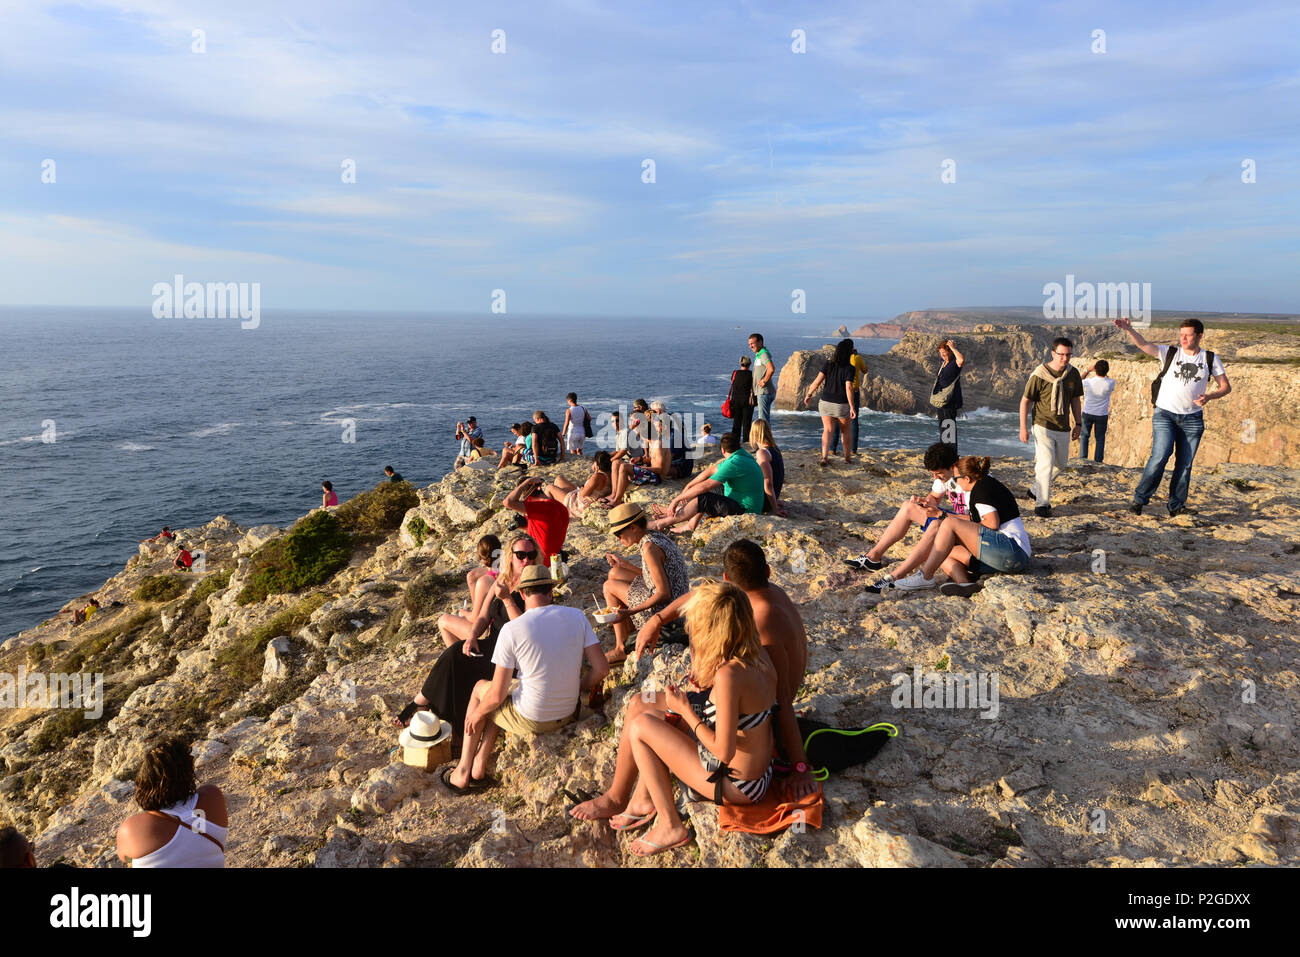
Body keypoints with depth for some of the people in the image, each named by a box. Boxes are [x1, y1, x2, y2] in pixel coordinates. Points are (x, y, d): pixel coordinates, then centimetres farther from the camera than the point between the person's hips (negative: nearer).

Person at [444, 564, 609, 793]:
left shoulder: (511, 630, -17)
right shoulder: (577, 616, -7)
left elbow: (497, 695, -14)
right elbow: (601, 669, -6)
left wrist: (477, 713, 7)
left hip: (530, 720, -5)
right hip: (569, 712, 5)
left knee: (480, 688, 26)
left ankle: (463, 772, 32)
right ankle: (480, 766, 28)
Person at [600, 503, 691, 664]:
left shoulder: (649, 547, -23)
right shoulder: (656, 536, 5)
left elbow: (664, 594, -26)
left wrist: (630, 612, -28)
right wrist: (621, 563, 18)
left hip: (663, 609, -10)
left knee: (610, 586, 3)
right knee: (614, 573, 17)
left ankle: (621, 649, 8)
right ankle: (626, 632, 20)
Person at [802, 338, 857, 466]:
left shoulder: (828, 364, -2)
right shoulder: (849, 368, -12)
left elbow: (817, 381, -7)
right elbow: (848, 388, -19)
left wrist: (808, 395, 6)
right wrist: (852, 407, -17)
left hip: (826, 402, 2)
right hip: (842, 404, -2)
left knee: (827, 430, 2)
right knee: (845, 430, 16)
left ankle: (824, 457, -14)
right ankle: (847, 457, 28)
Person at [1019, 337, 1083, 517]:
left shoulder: (1073, 374, 2)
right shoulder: (1039, 375, -15)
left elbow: (1075, 399, 14)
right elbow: (1025, 401, -9)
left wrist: (1078, 423, 13)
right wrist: (1023, 427, -12)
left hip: (1063, 428, 6)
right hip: (1043, 426, -6)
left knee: (1060, 464, 17)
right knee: (1046, 464, -15)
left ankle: (1036, 489, 36)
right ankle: (1041, 504, -7)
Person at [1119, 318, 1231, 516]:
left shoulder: (1210, 359, 8)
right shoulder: (1170, 353, 3)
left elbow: (1226, 387, 9)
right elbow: (1144, 345, -12)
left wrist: (1208, 396, -11)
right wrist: (1128, 330, -31)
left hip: (1192, 418, 2)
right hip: (1165, 413, -2)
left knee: (1185, 463, 3)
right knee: (1160, 456, -16)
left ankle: (1176, 506, 13)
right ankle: (1139, 499, -7)